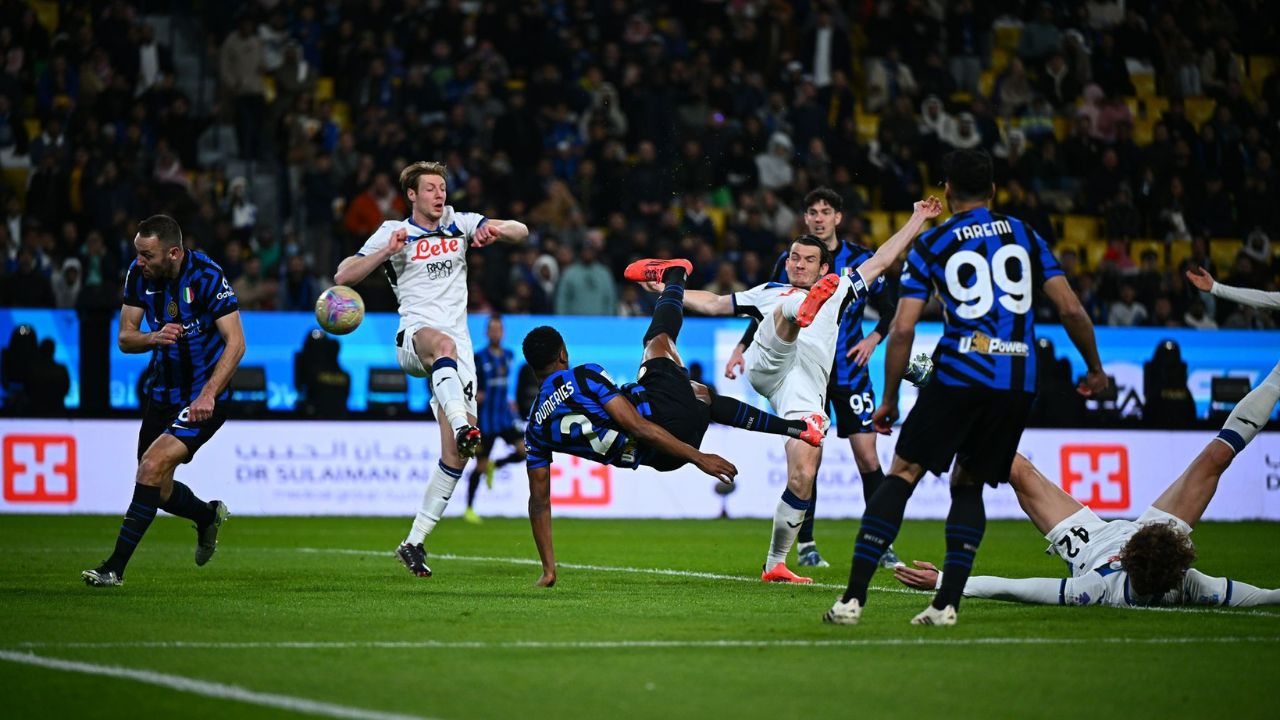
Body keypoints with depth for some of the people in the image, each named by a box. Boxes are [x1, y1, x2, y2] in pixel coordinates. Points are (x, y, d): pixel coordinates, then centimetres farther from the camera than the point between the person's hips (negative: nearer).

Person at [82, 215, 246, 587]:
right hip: (162, 393, 7)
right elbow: (124, 338, 0)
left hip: (204, 397, -7)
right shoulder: (139, 274, -5)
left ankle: (116, 566, -16)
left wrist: (208, 395, -30)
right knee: (157, 490, 10)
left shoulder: (206, 276, -20)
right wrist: (154, 337, -23)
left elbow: (235, 342, -21)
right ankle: (208, 515, 43)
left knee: (153, 466, -21)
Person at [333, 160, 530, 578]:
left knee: (455, 454, -7)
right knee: (444, 344, -43)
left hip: (458, 350, 3)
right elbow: (343, 277, 2)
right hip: (414, 336, -3)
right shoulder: (393, 233, 8)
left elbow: (521, 232, 8)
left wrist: (496, 230, -14)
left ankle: (414, 542, 1)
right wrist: (387, 252, -13)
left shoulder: (460, 225, 15)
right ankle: (463, 425, -67)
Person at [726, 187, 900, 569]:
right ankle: (805, 544, 6)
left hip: (850, 372, 0)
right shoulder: (789, 261, 2)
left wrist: (874, 338, -8)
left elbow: (888, 308, 8)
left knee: (867, 457, -4)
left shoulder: (860, 259, 2)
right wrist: (742, 347, -1)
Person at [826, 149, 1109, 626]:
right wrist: (1094, 368, 21)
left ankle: (854, 597, -8)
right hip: (1019, 380, 3)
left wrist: (889, 399, 9)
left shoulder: (931, 245, 6)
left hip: (960, 373, -3)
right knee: (968, 485, 17)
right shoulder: (1024, 236, 13)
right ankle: (947, 603, 5)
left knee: (901, 476, 2)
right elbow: (1071, 308, 7)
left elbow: (903, 329, 1)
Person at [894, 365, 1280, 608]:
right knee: (1216, 455, 4)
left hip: (1090, 546, -2)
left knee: (1022, 471, -1)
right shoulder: (1187, 587, -42)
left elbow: (1010, 588, -44)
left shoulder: (1102, 589, -47)